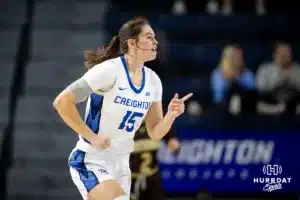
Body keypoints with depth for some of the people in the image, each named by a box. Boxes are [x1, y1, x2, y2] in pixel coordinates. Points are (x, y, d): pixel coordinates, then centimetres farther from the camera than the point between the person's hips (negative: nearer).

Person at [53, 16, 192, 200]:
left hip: (121, 164, 8)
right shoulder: (110, 70, -16)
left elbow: (155, 133, 8)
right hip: (91, 162, -8)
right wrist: (92, 137, -17)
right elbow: (62, 102, -18)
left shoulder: (153, 81, 4)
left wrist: (171, 115, -12)